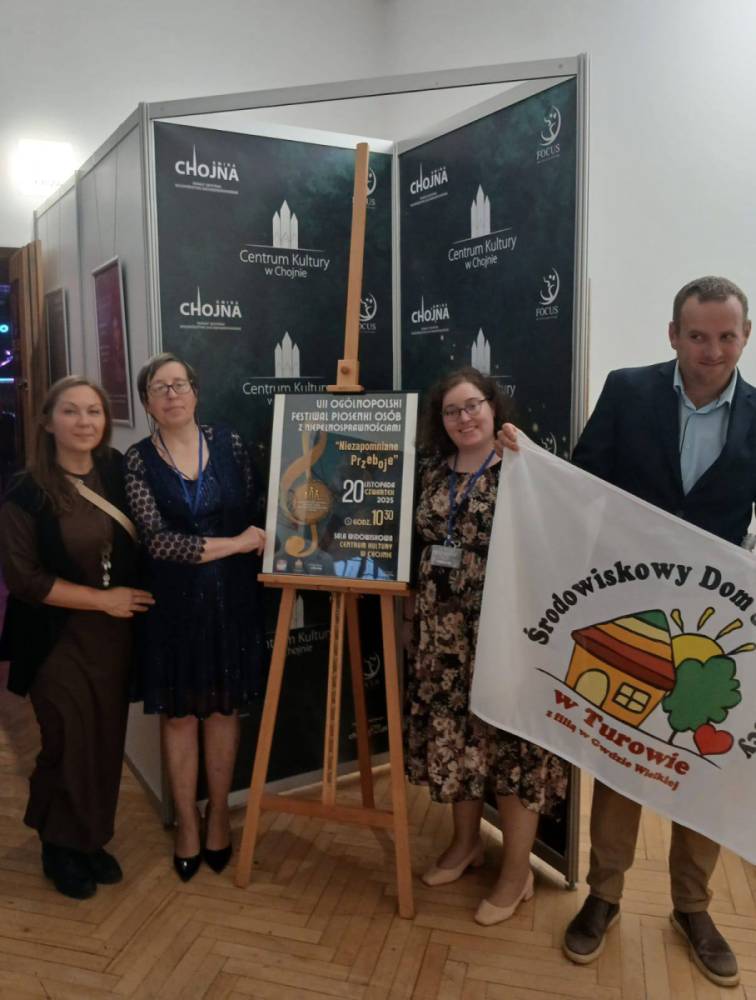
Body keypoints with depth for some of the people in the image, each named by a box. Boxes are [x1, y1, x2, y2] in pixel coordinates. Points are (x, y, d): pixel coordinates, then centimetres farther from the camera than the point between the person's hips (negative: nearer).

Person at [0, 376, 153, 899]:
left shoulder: (119, 473, -1)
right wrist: (102, 599, -15)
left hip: (115, 636, 4)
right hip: (59, 640, -4)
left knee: (107, 744, 12)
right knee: (69, 747, 6)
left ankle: (93, 839, 35)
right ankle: (61, 847, 31)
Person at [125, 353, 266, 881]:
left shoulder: (229, 443, 1)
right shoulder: (138, 460, -4)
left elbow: (253, 518, 6)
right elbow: (157, 539, -14)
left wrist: (252, 567, -5)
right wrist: (233, 544, -14)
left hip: (230, 596, 1)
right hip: (172, 600, -1)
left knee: (223, 707, 11)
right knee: (178, 713, 10)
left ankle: (218, 814, 31)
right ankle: (186, 822, 29)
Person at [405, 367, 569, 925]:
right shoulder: (434, 471, 9)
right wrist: (421, 614, 12)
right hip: (443, 624, 6)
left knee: (508, 736, 4)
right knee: (451, 731, 15)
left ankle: (518, 870, 22)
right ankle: (466, 841, 37)